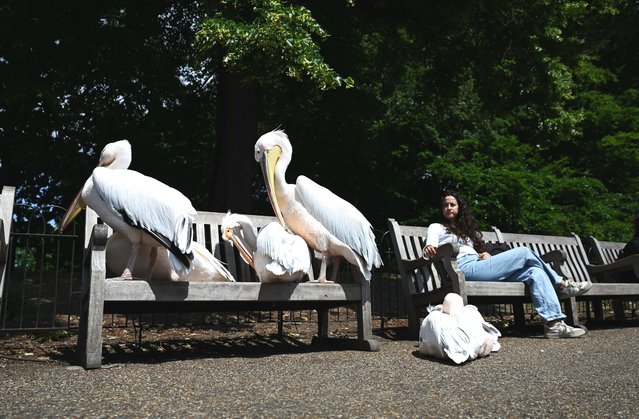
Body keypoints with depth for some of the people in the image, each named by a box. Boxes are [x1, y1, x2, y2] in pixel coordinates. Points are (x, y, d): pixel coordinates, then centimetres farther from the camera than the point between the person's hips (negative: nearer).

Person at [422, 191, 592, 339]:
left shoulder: (465, 229, 33)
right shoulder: (436, 227, 14)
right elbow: (430, 252, -3)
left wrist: (485, 255, 4)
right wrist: (428, 251, -29)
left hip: (479, 265, 7)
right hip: (466, 268, -7)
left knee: (534, 271, -14)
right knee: (524, 253, -11)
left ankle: (554, 323, -23)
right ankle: (561, 284, 8)